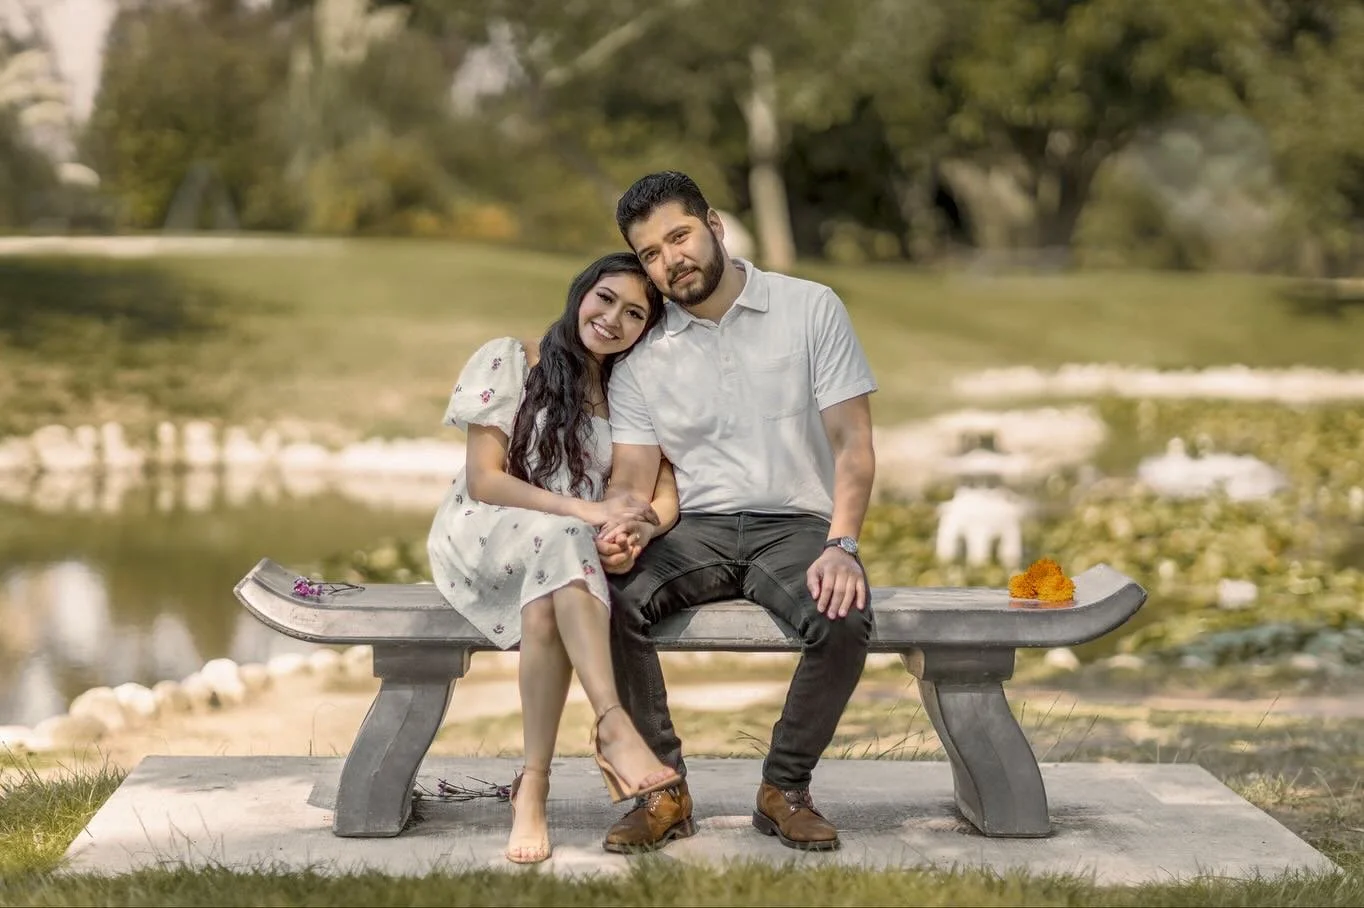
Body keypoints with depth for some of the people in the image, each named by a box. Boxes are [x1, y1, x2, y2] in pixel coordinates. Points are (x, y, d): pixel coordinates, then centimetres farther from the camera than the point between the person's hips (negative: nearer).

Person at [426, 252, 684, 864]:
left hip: (570, 550, 3)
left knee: (547, 609, -36)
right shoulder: (509, 361, 1)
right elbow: (483, 480, -8)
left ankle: (534, 786, -36)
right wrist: (586, 511, -21)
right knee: (559, 540, -38)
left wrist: (633, 533, -24)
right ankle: (614, 726, -47)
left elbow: (665, 492, 1)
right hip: (485, 539, -3)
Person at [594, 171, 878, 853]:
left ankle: (785, 789, -11)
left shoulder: (811, 310, 1)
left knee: (845, 620, -35)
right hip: (695, 530, 2)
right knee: (604, 600, -29)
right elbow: (633, 476, 3)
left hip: (796, 523, -2)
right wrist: (624, 523, -23)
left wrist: (841, 547, -19)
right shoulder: (641, 356, 8)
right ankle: (664, 792, -15)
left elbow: (852, 443, -4)